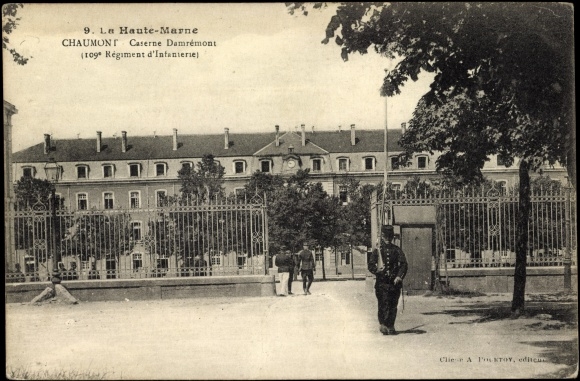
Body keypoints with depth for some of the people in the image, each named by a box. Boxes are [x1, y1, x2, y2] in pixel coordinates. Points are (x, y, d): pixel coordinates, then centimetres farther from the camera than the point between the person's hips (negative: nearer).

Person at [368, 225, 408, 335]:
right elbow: (370, 265, 2)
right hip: (381, 282, -1)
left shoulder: (397, 250, 9)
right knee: (383, 304, -11)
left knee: (393, 305, 4)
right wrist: (377, 269, -21)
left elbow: (404, 264, -1)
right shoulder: (377, 250, 8)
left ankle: (390, 326, 12)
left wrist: (399, 276, -16)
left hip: (395, 282, 2)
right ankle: (383, 324, -12)